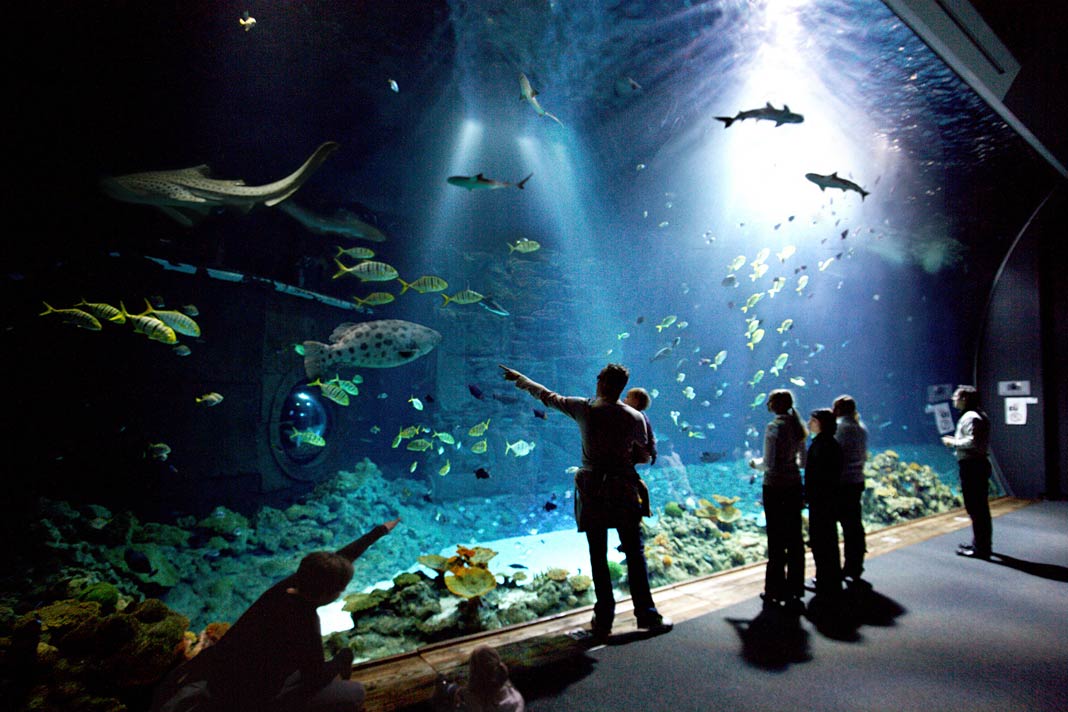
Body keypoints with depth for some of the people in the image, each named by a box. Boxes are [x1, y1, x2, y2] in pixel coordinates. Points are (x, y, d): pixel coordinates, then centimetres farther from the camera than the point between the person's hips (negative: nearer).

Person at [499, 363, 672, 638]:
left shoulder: (582, 408, -7)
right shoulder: (635, 417, -7)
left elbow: (546, 395, 6)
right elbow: (645, 455, 0)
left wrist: (519, 378, 21)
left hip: (592, 491, 0)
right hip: (624, 490, 0)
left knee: (598, 556, 10)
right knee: (635, 553, 10)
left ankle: (604, 619, 15)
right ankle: (647, 614, 16)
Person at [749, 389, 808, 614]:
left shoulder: (774, 427, -14)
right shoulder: (797, 426, 8)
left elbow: (769, 463, -16)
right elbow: (803, 461, 13)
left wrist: (755, 463, 3)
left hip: (775, 486, -7)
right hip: (794, 485, 7)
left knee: (777, 538, 0)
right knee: (795, 537, 10)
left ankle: (776, 591, 8)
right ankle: (795, 591, 19)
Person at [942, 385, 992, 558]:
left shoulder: (970, 417, -16)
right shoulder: (981, 416, 16)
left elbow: (972, 442, -24)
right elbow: (978, 441, 18)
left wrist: (953, 442, -11)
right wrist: (956, 441, 12)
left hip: (971, 465, -11)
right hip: (979, 463, 11)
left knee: (975, 507, -4)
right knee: (980, 507, 17)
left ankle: (981, 548, 1)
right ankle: (981, 544, 28)